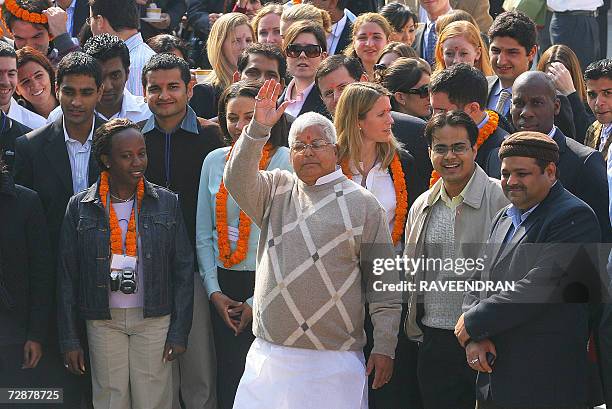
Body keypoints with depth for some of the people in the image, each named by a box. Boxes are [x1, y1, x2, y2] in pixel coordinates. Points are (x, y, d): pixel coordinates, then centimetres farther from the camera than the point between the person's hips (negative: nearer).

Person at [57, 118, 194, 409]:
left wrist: (179, 331, -1)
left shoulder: (166, 203, 2)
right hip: (103, 322, 0)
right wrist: (70, 339, 0)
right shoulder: (80, 207, 0)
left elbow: (183, 270, 4)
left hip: (154, 319, 0)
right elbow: (67, 277, 3)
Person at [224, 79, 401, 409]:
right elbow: (237, 180, -6)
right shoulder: (276, 190, 14)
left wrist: (384, 347, -3)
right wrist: (258, 129, -18)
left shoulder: (363, 204, 2)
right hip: (268, 355, 3)